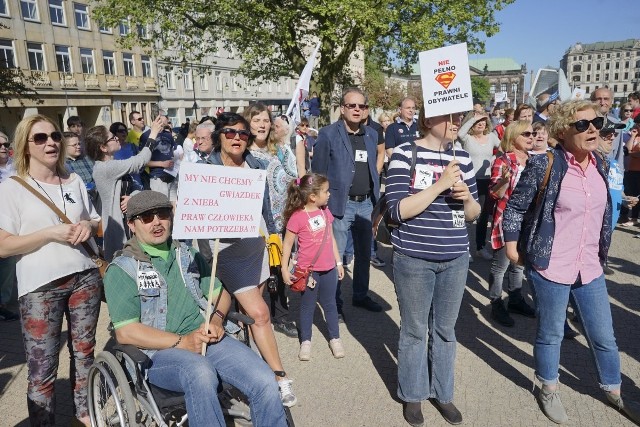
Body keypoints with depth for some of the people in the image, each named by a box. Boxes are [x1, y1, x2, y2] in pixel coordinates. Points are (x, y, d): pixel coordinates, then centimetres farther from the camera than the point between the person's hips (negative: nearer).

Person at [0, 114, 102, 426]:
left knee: (84, 351, 14)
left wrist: (88, 226, -3)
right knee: (42, 367, -2)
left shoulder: (75, 181, 10)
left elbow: (97, 222, 20)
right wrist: (51, 232, -18)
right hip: (40, 285, -4)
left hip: (85, 276, 4)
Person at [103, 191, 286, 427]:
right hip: (159, 351, -4)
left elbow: (219, 292, 19)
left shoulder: (188, 254, 16)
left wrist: (216, 318, -4)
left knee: (265, 382, -19)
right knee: (201, 373, -38)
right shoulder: (121, 269, 0)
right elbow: (125, 332, -7)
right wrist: (181, 342, -15)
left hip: (206, 338, 4)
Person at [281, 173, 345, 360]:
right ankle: (305, 341, 25)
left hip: (329, 268, 5)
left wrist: (338, 262, 13)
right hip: (308, 270, -5)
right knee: (307, 306, 10)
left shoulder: (325, 212, 4)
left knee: (330, 304, 17)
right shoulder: (298, 217, -15)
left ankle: (335, 338, 31)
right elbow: (287, 243, -10)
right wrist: (285, 269, -11)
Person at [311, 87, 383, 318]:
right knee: (335, 255, 3)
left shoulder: (371, 134, 10)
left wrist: (376, 198, 11)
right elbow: (318, 172, -7)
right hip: (340, 203, -6)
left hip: (366, 203, 6)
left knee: (364, 253, 16)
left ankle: (361, 295, 33)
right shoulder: (328, 134, -7)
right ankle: (334, 302, 18)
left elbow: (373, 168, 16)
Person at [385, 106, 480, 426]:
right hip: (414, 259, -4)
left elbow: (474, 213, 11)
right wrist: (440, 185, -23)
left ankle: (442, 393, 35)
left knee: (445, 330, 17)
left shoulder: (462, 158, 5)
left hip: (456, 259, 5)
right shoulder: (404, 154, -9)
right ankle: (412, 395, 31)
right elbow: (398, 211, -17)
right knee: (414, 330, 11)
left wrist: (467, 197, -11)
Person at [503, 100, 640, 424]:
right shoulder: (543, 166, -16)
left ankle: (613, 392, 43)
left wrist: (601, 252, 19)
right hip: (549, 267, -6)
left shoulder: (599, 165, 4)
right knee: (551, 334, 12)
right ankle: (549, 389, 36)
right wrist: (512, 247, -7)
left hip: (590, 269, 6)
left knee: (604, 336, 19)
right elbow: (515, 207, -9)